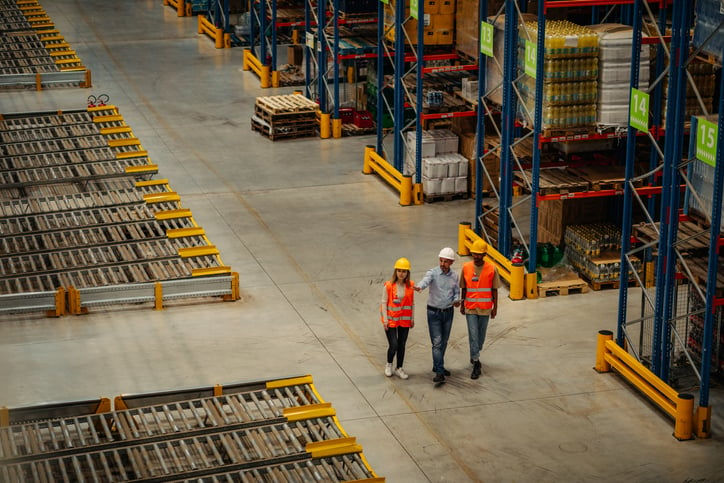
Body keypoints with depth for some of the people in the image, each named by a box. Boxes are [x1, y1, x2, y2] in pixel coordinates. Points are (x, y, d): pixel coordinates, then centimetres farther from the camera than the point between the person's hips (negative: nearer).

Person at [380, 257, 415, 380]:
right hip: (391, 319, -3)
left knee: (402, 345, 9)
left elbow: (412, 303, 6)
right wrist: (385, 319, -9)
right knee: (393, 345, -5)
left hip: (405, 320, 3)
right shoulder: (389, 285, -10)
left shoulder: (410, 286, -2)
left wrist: (412, 319, 6)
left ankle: (399, 368, 23)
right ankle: (389, 365, 21)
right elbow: (384, 302, -6)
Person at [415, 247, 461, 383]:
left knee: (444, 342, 14)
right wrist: (419, 287, -56)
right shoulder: (432, 273, -12)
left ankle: (437, 366, 31)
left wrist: (456, 300, -10)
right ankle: (439, 373, -12)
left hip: (448, 312, 4)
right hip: (434, 312, -4)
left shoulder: (454, 276, 3)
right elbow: (426, 280, -33)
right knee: (437, 342, -9)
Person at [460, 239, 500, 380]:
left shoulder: (491, 269, -7)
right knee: (473, 335, -5)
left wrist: (495, 307, 1)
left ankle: (475, 355, 37)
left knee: (481, 335, 12)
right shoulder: (466, 268, -3)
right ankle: (476, 364, -2)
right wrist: (462, 304, 10)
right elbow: (463, 288, 7)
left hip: (485, 308, 0)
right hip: (470, 308, 0)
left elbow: (494, 289, 0)